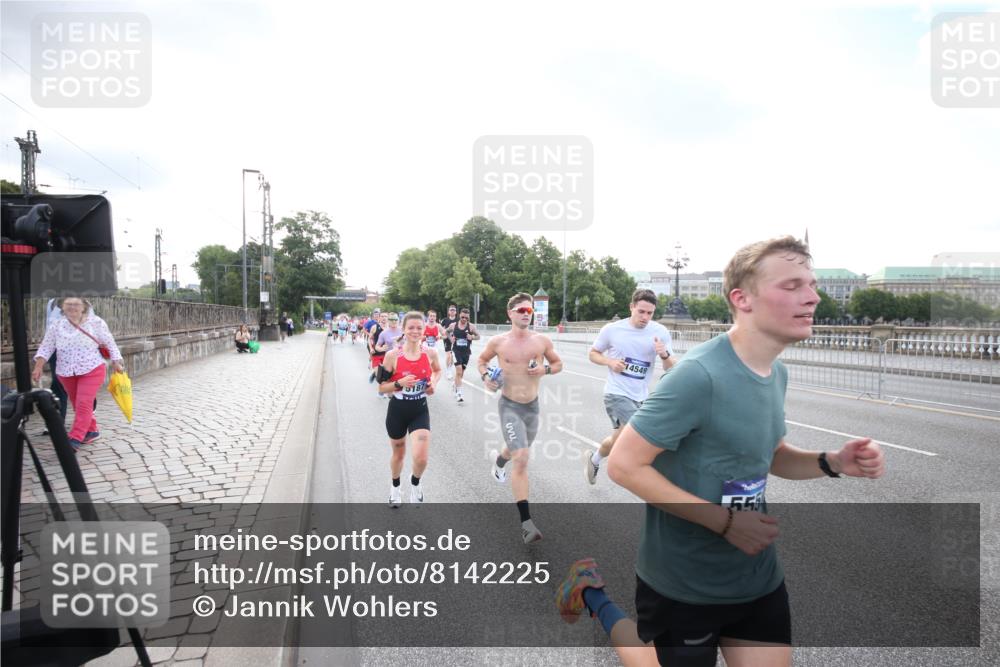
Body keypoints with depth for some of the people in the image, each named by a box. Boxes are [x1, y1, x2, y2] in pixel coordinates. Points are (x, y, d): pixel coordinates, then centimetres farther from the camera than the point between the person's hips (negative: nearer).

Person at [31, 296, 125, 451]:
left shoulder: (95, 322, -5)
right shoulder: (56, 326, 1)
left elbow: (109, 343, 0)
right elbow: (46, 348, 3)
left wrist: (116, 363, -2)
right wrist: (38, 367, -6)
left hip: (91, 370, -4)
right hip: (66, 372, 4)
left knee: (84, 404, -14)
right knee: (77, 405, 12)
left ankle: (75, 439, -15)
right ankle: (91, 430, 28)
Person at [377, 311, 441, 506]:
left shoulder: (430, 354, -7)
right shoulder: (393, 355, -14)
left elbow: (437, 370, 17)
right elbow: (381, 388, -7)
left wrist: (434, 383, -3)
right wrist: (400, 383, -24)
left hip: (420, 411, 1)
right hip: (397, 411, 0)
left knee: (421, 458, -14)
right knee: (398, 454, 19)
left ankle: (415, 483, 22)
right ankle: (395, 487, 50)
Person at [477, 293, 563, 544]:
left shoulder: (542, 341, -4)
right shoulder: (498, 342, -7)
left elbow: (558, 363, 9)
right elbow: (482, 359, 11)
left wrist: (546, 369, -12)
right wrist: (485, 376, -9)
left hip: (532, 406, 4)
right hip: (510, 407, -4)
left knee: (518, 453, 25)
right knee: (522, 460, -17)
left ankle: (499, 458, 64)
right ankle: (526, 522, -13)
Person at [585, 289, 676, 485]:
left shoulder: (661, 332, -5)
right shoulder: (612, 329, -9)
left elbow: (672, 369, -2)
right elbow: (593, 353, 5)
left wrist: (665, 354, -24)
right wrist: (610, 362, -15)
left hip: (641, 397, 4)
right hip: (617, 393, -4)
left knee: (619, 439, 19)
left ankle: (594, 460, 46)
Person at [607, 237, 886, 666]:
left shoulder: (776, 373, 2)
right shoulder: (699, 374, -25)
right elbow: (623, 465, -24)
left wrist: (832, 463, -3)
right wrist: (725, 522, -24)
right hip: (682, 586, -7)